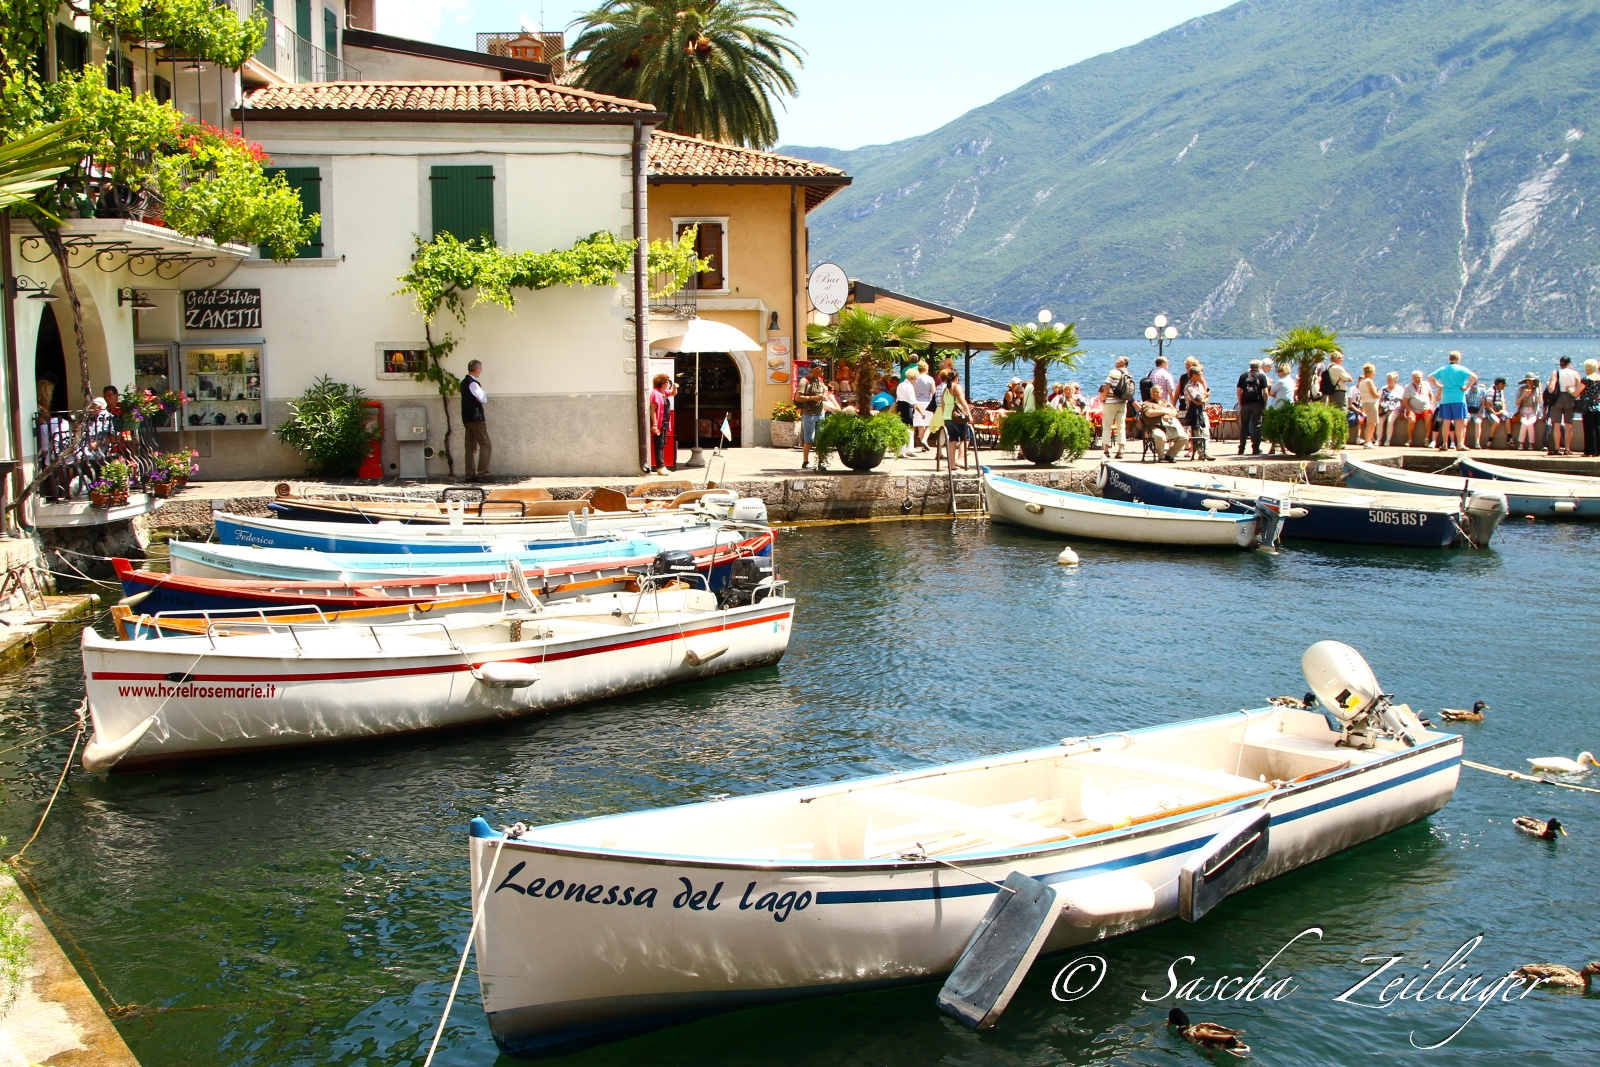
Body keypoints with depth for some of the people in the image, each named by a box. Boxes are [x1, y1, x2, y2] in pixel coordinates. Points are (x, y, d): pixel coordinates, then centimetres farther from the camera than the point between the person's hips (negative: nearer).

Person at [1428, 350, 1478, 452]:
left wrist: (1439, 386, 13)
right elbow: (1474, 377, -15)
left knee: (1446, 421, 8)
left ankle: (1444, 444, 7)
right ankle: (1459, 444, -7)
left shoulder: (1442, 369, 10)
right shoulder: (1461, 369, -5)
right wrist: (1466, 387, -6)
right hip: (1458, 399, -5)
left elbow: (1430, 378, 17)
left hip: (1445, 399, 5)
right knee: (1459, 421, -2)